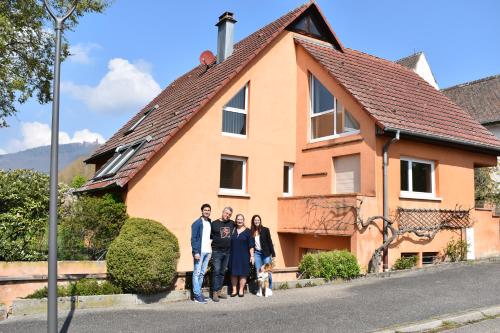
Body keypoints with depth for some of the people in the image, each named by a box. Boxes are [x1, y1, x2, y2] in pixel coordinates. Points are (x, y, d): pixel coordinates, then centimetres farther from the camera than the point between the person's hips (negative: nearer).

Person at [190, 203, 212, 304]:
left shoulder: (210, 223, 13)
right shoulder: (197, 223, -6)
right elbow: (193, 238, -10)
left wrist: (210, 250, 9)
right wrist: (196, 252, -16)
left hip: (207, 252, 7)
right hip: (199, 252, -6)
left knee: (202, 273, 11)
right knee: (197, 273, -3)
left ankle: (198, 292, 18)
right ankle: (197, 295, -2)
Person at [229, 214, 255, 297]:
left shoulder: (247, 231, 1)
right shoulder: (232, 230, 5)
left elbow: (251, 245, -1)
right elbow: (229, 243, 9)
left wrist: (252, 256, -5)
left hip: (244, 256, -2)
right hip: (233, 256, 2)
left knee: (243, 273, 2)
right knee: (234, 273, 5)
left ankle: (241, 290, 12)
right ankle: (234, 290, 14)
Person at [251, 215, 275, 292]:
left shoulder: (265, 230, -1)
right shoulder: (251, 231, 2)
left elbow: (270, 242, -1)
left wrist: (273, 254, -4)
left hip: (266, 253, -1)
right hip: (257, 253, 1)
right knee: (258, 272, 3)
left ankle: (269, 289, 12)